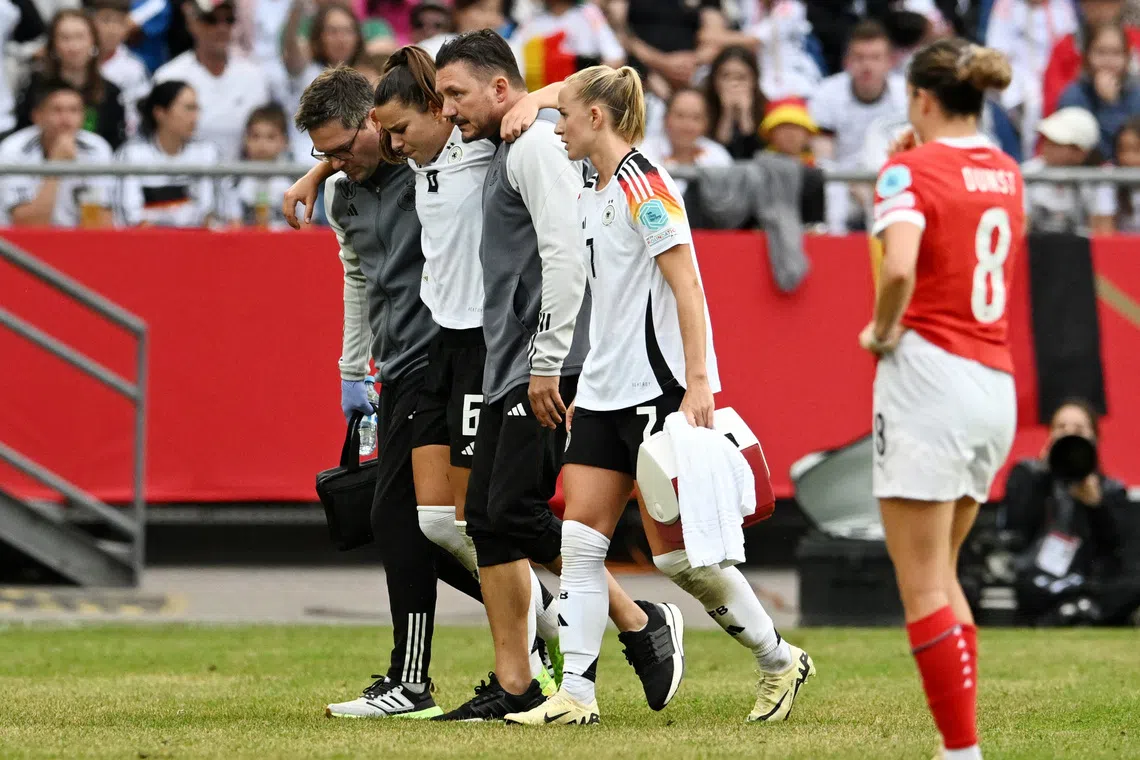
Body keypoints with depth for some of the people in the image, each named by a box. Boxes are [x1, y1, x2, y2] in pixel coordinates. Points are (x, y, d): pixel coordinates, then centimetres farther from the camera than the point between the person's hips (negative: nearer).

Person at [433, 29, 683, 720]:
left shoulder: (537, 144, -9)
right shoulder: (504, 152, 22)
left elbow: (566, 255, -19)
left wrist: (548, 364, -21)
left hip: (547, 367, -10)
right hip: (508, 370, 10)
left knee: (516, 512, -14)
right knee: (488, 518, 5)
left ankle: (642, 625, -4)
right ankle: (515, 688, 6)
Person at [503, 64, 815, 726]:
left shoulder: (643, 184, -12)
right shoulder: (593, 194, 15)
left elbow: (686, 286, -17)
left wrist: (697, 384, -23)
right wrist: (584, 391, 22)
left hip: (660, 389, -9)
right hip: (605, 392, 9)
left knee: (676, 550, -5)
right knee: (581, 539, -1)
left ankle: (780, 660, 12)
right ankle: (576, 693, -2)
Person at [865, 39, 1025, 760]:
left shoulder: (911, 171, -9)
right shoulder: (1008, 175, 12)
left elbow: (899, 269, -25)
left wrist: (882, 330, -7)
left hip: (929, 373, -7)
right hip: (997, 383, 7)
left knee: (924, 588, -4)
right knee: (941, 577, 18)